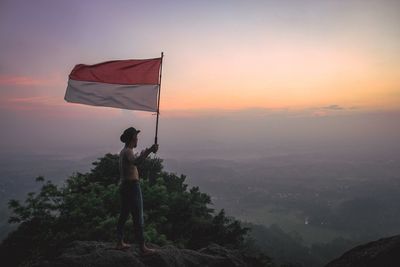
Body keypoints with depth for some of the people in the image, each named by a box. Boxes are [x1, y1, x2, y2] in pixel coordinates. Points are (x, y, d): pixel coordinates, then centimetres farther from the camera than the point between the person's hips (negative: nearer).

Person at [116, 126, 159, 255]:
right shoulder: (128, 151, -17)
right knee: (138, 218, -5)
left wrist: (142, 155, 36)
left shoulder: (123, 152, 13)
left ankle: (120, 243, 29)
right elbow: (135, 162, -39)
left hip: (124, 186, 10)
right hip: (132, 186, -10)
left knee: (123, 215, 18)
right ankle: (143, 248, 0)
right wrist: (149, 151, -47)